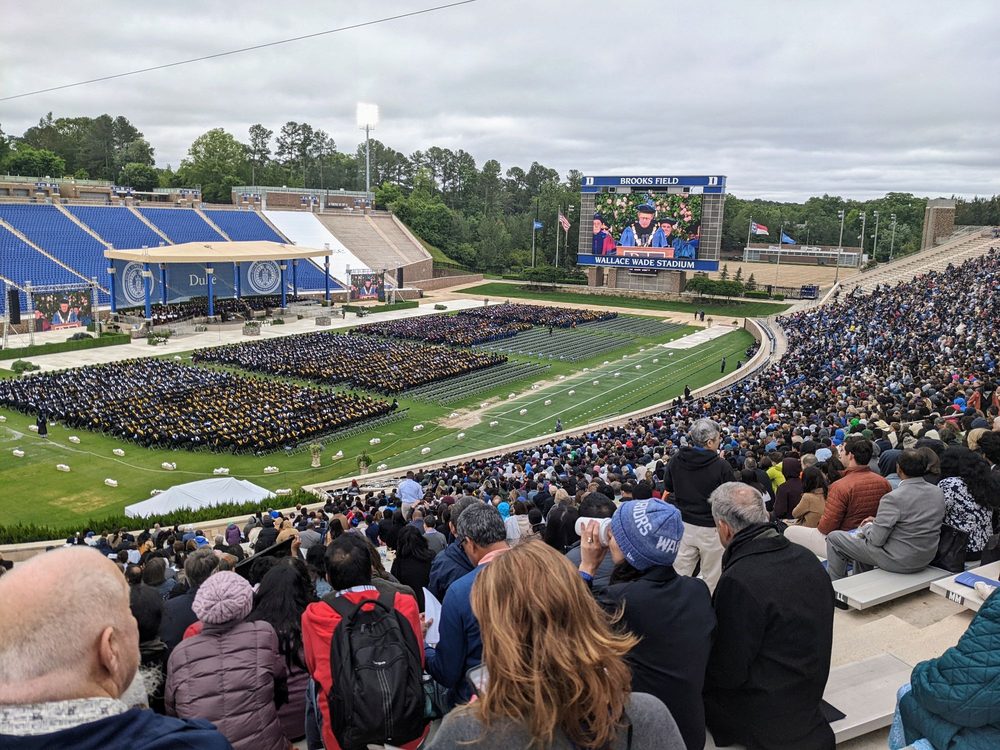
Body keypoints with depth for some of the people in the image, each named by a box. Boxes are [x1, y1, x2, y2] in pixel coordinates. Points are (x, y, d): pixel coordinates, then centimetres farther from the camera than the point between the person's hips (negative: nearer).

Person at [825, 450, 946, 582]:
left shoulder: (894, 498, -26)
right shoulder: (938, 492, -2)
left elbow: (877, 540, -20)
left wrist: (868, 526, 2)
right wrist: (878, 521, 13)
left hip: (899, 561, -8)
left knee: (833, 537, 6)